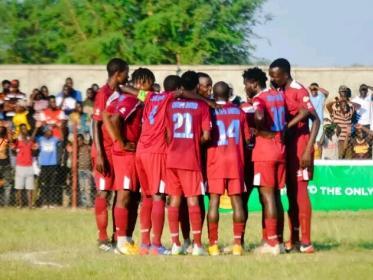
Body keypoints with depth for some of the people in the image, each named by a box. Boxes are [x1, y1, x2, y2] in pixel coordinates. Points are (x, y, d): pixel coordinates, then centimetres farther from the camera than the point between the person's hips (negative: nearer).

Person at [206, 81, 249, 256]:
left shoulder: (211, 111, -3)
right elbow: (247, 137, 10)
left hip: (215, 159, -2)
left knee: (214, 201, -2)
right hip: (235, 160, 2)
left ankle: (213, 244, -5)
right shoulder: (239, 112, 7)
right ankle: (237, 243, -1)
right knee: (236, 200, 4)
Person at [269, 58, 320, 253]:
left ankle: (306, 242, -7)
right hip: (286, 146, 8)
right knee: (291, 193, 10)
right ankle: (294, 239, 15)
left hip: (299, 146, -8)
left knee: (300, 191, -8)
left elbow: (315, 120, -17)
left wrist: (308, 150, -21)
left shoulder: (298, 91, -13)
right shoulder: (279, 92, 12)